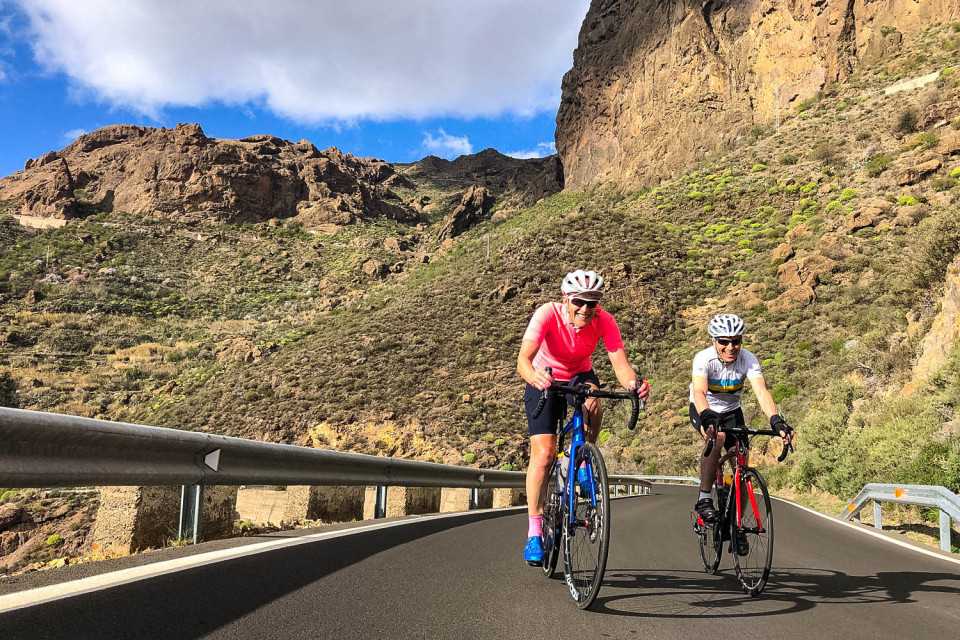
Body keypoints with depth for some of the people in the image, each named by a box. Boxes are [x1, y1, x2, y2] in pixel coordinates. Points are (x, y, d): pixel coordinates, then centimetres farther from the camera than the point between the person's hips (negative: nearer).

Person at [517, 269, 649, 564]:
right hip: (545, 380, -2)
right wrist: (534, 376, -64)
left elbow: (620, 363, -32)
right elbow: (523, 359, -41)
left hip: (580, 375, 2)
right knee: (543, 453, -15)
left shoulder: (604, 321, -23)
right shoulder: (548, 314, -30)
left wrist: (633, 383, -55)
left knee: (593, 404, -35)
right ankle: (534, 533, -4)